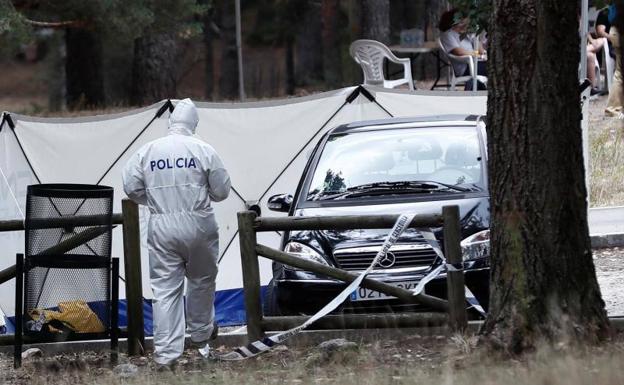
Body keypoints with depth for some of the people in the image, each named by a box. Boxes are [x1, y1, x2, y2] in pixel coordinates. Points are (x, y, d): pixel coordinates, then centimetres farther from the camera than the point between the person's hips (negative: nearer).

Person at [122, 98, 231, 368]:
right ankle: (200, 336, 35)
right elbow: (222, 191, -1)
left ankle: (166, 353, -4)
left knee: (165, 289, 1)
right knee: (201, 281, 21)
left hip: (161, 227, 1)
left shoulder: (147, 151, 0)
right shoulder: (204, 151, -6)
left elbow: (131, 188, 4)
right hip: (198, 225, -1)